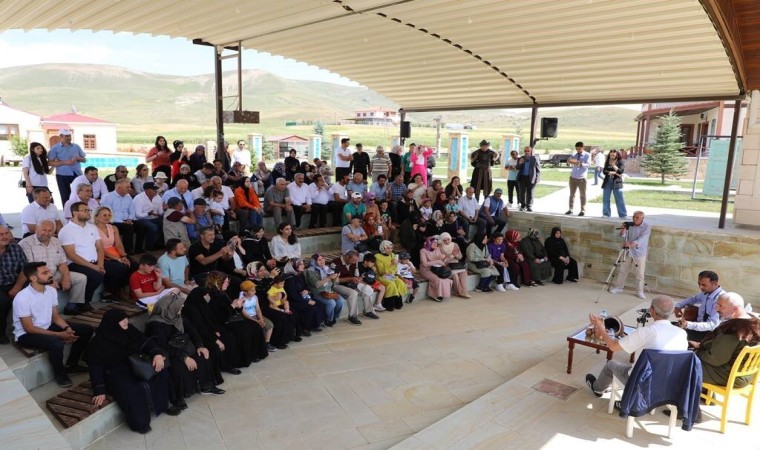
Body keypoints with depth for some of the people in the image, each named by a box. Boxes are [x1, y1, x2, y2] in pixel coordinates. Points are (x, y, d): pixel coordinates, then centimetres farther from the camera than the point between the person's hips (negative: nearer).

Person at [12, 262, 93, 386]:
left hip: (47, 327, 8)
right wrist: (59, 334, -23)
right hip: (26, 334, -7)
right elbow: (29, 328, -22)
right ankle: (59, 373, -7)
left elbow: (55, 316, 6)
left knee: (86, 330, -2)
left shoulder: (51, 290, -4)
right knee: (56, 343, -36)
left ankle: (71, 364, 14)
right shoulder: (22, 298, -25)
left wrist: (67, 328, -14)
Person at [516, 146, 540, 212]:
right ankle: (523, 206, 11)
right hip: (522, 177, 2)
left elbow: (538, 169, 4)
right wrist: (519, 163, -14)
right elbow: (517, 168, 6)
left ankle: (529, 207, 6)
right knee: (522, 192, 2)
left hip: (530, 178, -2)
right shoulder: (521, 158, 9)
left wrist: (537, 178, -4)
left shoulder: (535, 159, 2)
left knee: (530, 193, 0)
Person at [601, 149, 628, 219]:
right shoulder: (607, 162, 9)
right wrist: (614, 173, -11)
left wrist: (613, 165, -16)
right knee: (605, 199, 4)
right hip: (607, 182, 3)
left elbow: (620, 171, -13)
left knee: (619, 199, -3)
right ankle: (606, 214, 13)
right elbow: (604, 171, -3)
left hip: (616, 183, -3)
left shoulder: (620, 162, 1)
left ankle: (623, 215, 0)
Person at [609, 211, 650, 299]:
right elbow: (622, 235, -1)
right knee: (622, 270, 10)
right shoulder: (630, 225, 4)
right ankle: (618, 287, 21)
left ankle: (639, 291, 10)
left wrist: (631, 244, -35)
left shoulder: (647, 227, -9)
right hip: (628, 252, 4)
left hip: (640, 253, -4)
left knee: (640, 274, 0)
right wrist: (624, 228, -21)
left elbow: (641, 239, -21)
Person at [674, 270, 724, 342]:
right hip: (699, 325, 9)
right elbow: (693, 299, 23)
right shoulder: (706, 293, 0)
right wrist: (678, 306, 4)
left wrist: (688, 325, -39)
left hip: (709, 333, -9)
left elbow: (712, 325, -28)